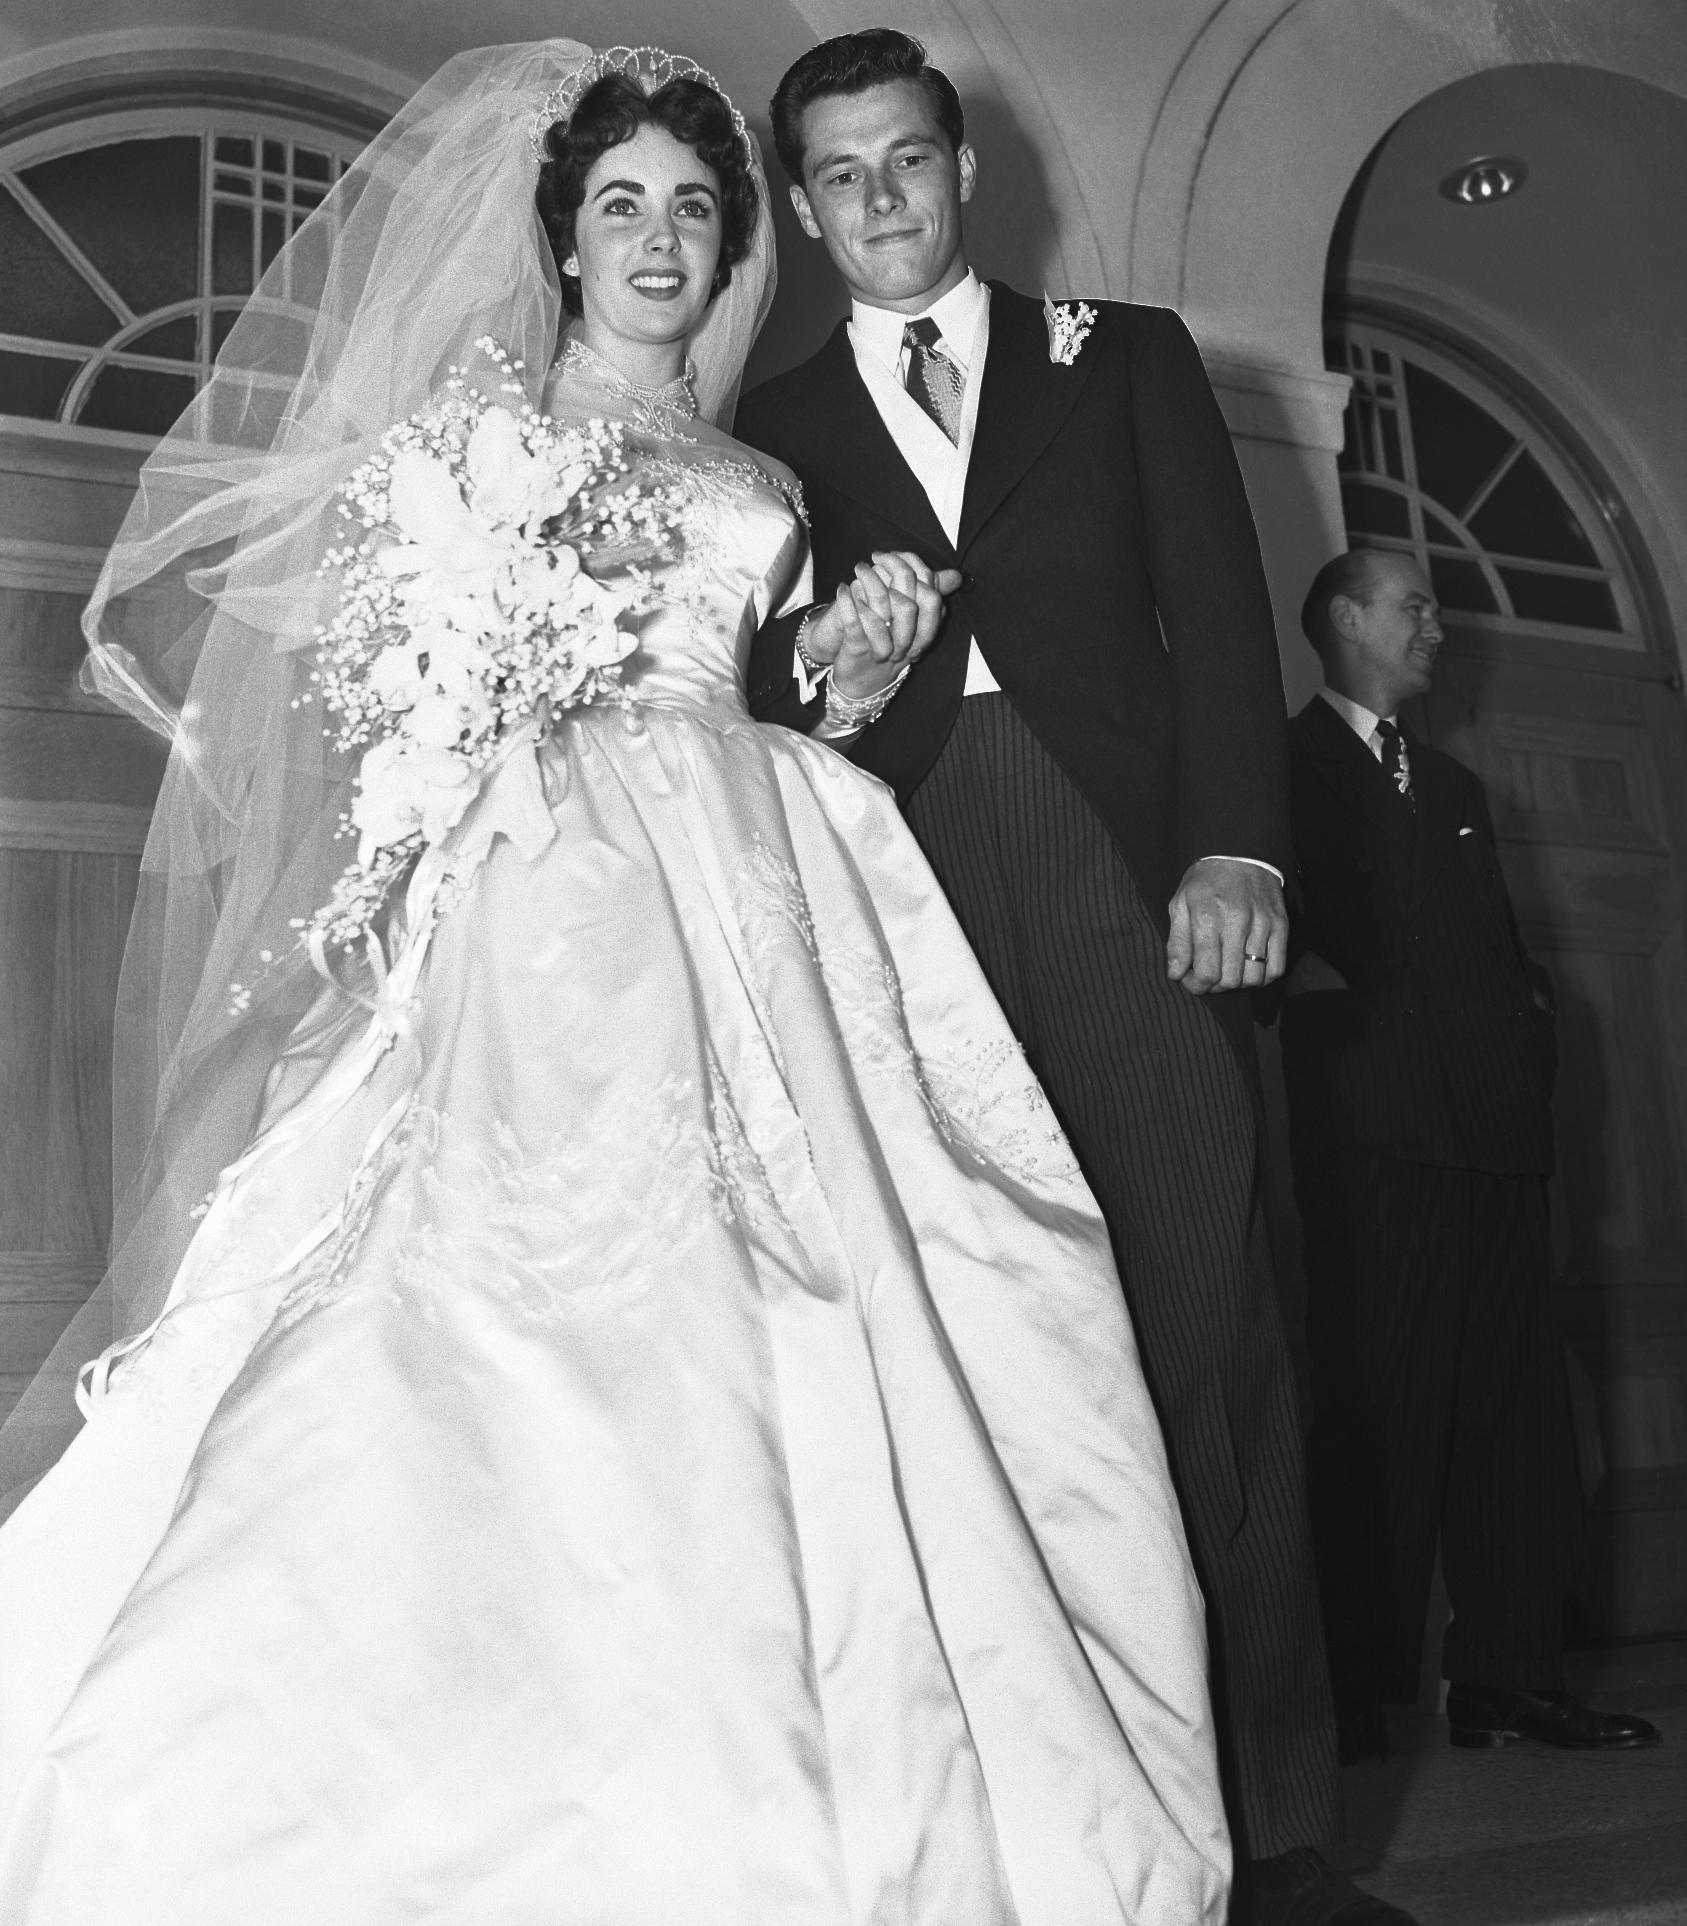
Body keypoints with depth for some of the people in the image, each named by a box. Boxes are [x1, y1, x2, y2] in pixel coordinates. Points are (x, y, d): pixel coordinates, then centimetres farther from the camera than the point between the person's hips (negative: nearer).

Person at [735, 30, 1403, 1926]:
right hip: (905, 914, 1)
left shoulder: (1129, 354, 19)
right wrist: (809, 664, -8)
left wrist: (1238, 849, -6)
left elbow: (1221, 608, 8)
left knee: (1208, 1349, -5)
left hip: (1134, 893, 0)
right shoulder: (776, 424, 20)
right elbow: (759, 693, 15)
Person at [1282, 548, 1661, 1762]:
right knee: (1381, 1405, -9)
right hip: (1376, 1116, -7)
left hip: (1496, 1116, 7)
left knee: (1516, 1400, 4)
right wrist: (1326, 985, -14)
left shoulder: (1455, 786, 29)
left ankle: (1511, 1676, 11)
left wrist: (1530, 1009, 10)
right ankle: (1362, 1696, -3)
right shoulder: (1286, 762, 8)